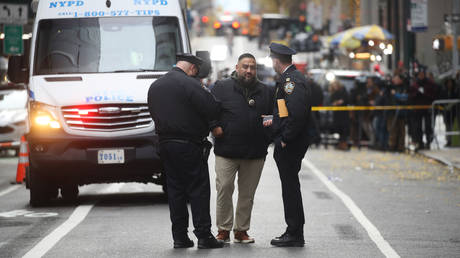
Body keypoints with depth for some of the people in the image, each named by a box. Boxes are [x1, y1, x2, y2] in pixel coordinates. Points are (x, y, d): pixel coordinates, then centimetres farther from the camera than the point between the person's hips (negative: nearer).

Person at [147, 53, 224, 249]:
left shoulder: (155, 86, 11)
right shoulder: (190, 84, -13)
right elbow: (212, 110, -14)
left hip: (165, 144, 7)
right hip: (189, 145, -7)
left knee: (175, 189, 10)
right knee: (199, 190, -1)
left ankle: (179, 237, 9)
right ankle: (204, 236, -3)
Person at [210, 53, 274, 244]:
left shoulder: (266, 92, 14)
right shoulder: (222, 88, 3)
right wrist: (215, 127, -10)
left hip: (255, 153, 3)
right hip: (227, 150, -3)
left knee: (247, 193, 8)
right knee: (224, 189, -5)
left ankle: (241, 230, 16)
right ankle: (223, 230, 4)